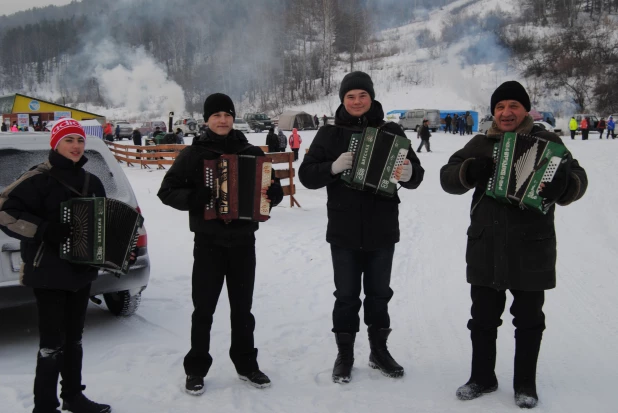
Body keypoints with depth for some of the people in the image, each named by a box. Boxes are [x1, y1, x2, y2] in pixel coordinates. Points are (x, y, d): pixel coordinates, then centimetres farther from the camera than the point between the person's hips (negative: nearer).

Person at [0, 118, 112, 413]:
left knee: (74, 337, 16)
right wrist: (44, 230, -24)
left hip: (81, 271, 7)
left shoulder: (91, 182, 9)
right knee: (53, 342, -4)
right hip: (48, 273, -6)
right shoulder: (39, 179, -11)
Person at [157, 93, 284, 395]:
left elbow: (274, 189, 10)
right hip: (209, 243, -2)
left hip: (243, 242, 2)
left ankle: (246, 364, 27)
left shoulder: (251, 152, 4)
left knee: (242, 308, 13)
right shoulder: (194, 154, -2)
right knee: (203, 309, 4)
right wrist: (194, 200, -23)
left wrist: (272, 193, -14)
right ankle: (196, 370, 17)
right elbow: (167, 191, -4)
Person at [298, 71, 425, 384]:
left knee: (379, 293, 13)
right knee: (346, 295, 7)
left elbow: (416, 174, 1)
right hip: (344, 231, -1)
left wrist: (409, 173, -23)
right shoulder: (329, 134, 1)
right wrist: (333, 167, -22)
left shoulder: (391, 132, 2)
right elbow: (307, 175, -3)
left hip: (382, 230, 1)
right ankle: (344, 354, 22)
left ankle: (379, 350, 30)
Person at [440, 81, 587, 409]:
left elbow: (577, 180, -7)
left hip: (531, 247, -2)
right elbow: (448, 178, 1)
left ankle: (525, 384, 28)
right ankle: (482, 377, 30)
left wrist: (561, 184, -31)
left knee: (529, 319, 11)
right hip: (486, 246, 2)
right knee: (483, 317, 12)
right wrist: (471, 171, -21)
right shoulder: (481, 144, 7)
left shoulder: (547, 141, 0)